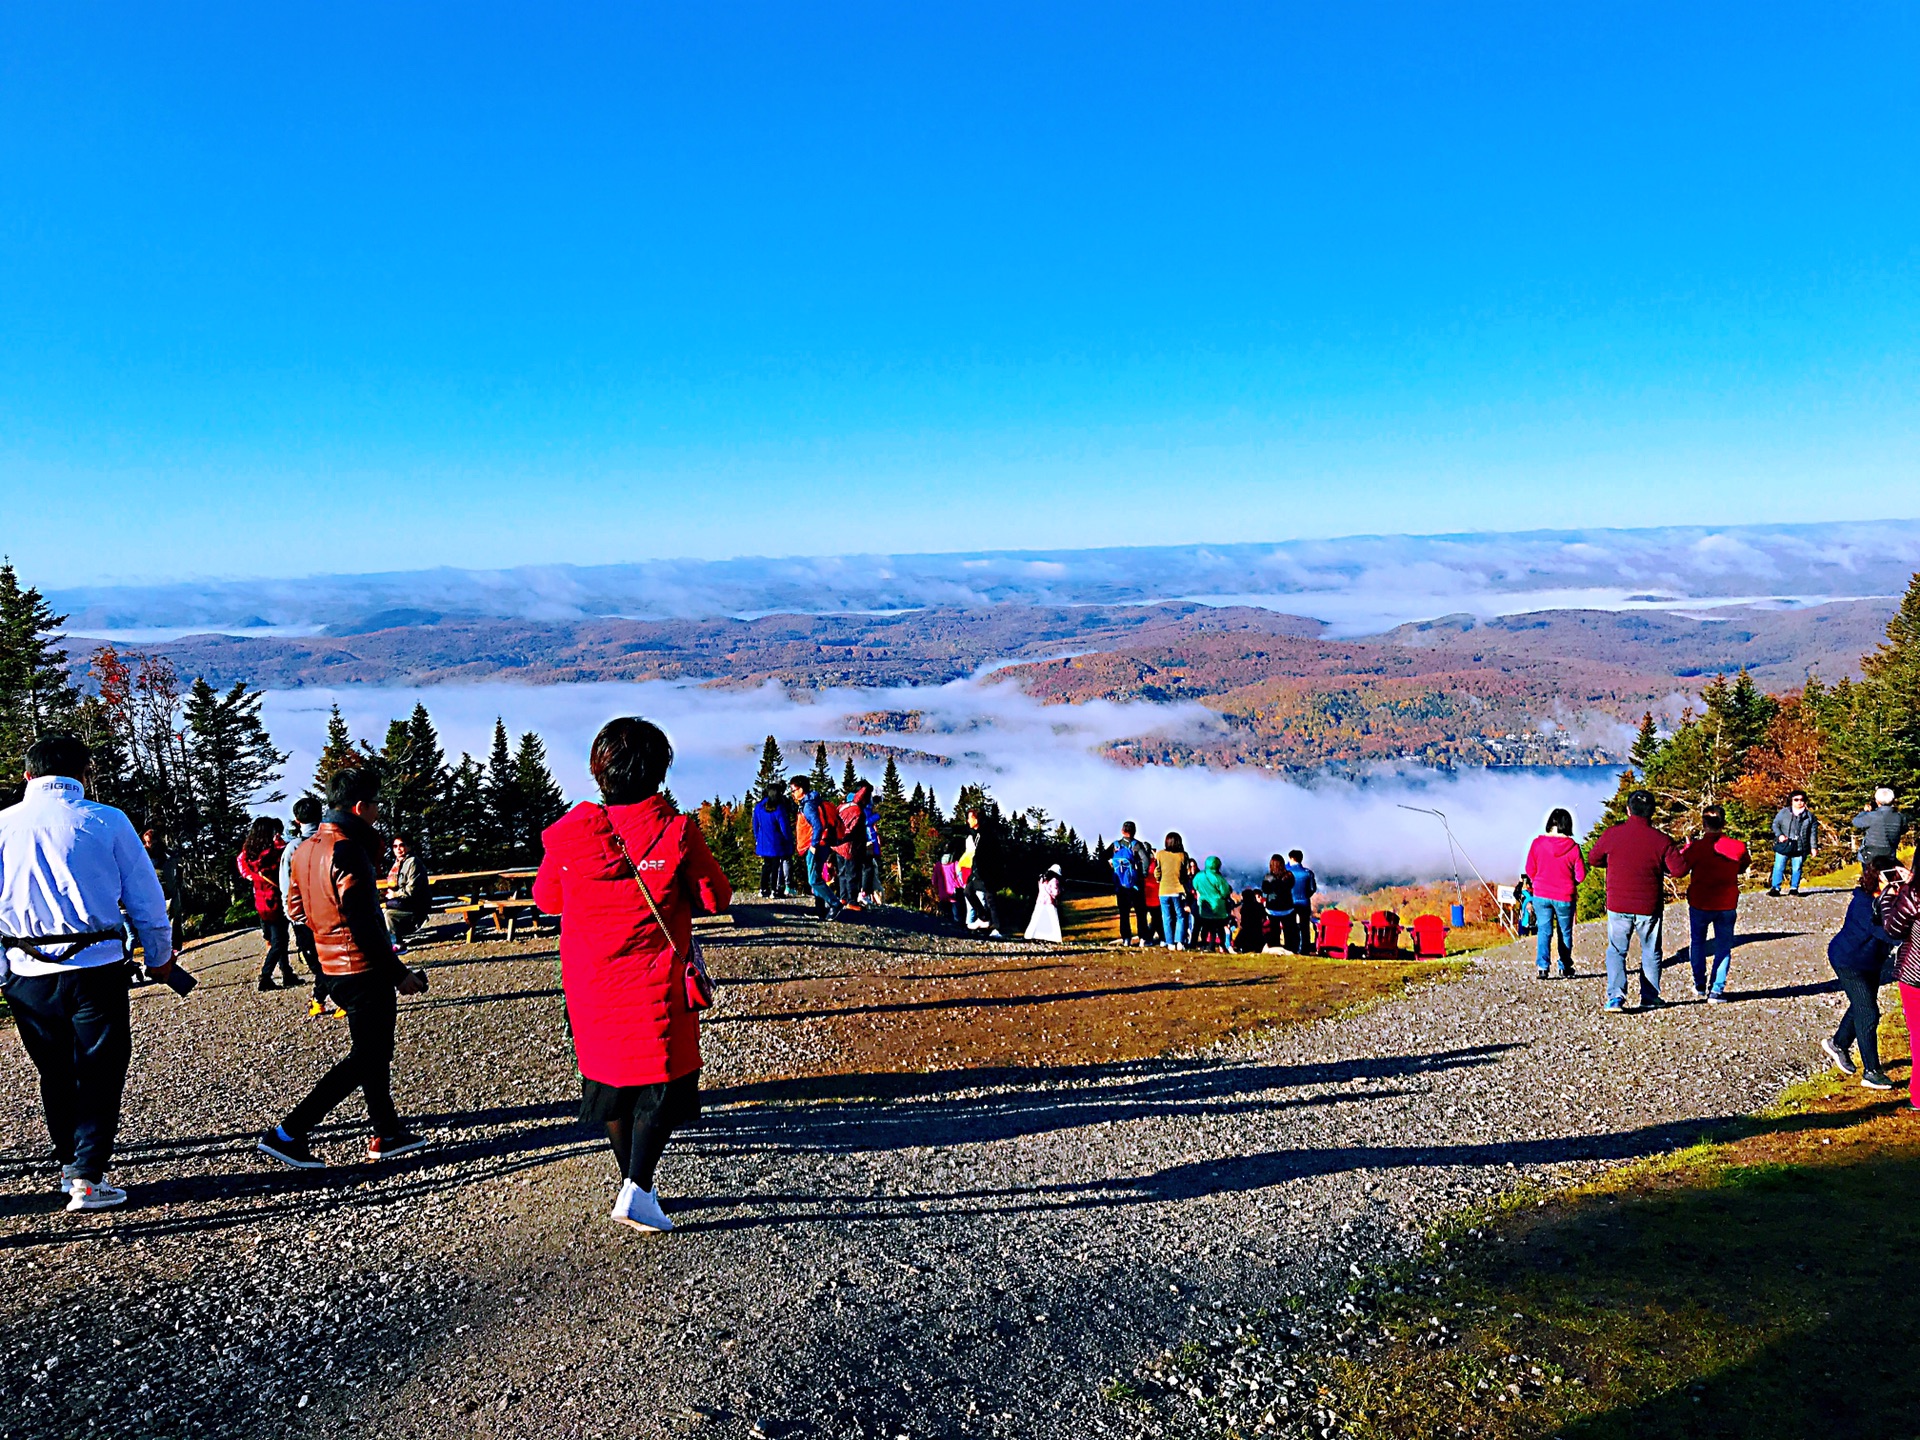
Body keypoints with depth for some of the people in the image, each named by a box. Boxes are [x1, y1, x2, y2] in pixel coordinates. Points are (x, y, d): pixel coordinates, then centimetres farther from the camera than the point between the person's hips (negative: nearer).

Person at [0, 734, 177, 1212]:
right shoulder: (107, 821, -5)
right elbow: (145, 896, 0)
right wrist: (159, 957, 14)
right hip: (96, 968, -3)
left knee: (55, 1074, 19)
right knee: (99, 1074, 5)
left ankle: (68, 1163, 28)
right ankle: (87, 1178, -1)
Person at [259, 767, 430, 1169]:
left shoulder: (306, 849, 8)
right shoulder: (348, 851, -20)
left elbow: (295, 908, 17)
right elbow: (364, 925, -22)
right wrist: (399, 973, -16)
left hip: (334, 967, 10)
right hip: (364, 970, -10)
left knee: (375, 1050, 18)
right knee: (365, 1059, -1)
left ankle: (387, 1133, 27)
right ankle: (288, 1134, 0)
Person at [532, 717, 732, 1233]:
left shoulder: (570, 834, -7)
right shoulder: (675, 832, -14)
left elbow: (546, 898, 8)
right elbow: (716, 898, -5)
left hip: (592, 989, 4)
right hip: (657, 989, -3)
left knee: (611, 1083, 20)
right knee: (663, 1084, 8)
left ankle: (633, 1181, 32)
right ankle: (637, 1191, -3)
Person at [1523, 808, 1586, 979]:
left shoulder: (1538, 843, -8)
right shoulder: (1573, 847, -11)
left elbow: (1529, 870, -1)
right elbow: (1581, 875, -6)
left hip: (1541, 895, 1)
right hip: (1564, 897, -1)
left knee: (1544, 931, 7)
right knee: (1565, 932, 16)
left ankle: (1542, 966, -10)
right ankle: (1565, 968, 23)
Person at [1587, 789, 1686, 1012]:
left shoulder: (1611, 834, -7)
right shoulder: (1662, 840, -9)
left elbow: (1592, 859, 6)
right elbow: (1679, 870, -7)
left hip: (1617, 905, 0)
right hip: (1649, 907, 0)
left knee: (1616, 951, 9)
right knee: (1651, 952, 17)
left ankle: (1615, 997, -5)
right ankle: (1650, 997, 24)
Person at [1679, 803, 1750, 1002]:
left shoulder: (1696, 847, -15)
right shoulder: (1738, 847, -6)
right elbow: (1743, 868, 12)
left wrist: (1688, 845, 9)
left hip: (1700, 904, -1)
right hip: (1727, 904, 1)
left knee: (1697, 943, 18)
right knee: (1723, 947, 10)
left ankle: (1700, 987, 22)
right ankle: (1716, 991, 4)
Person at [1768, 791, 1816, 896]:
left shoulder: (1809, 815, 8)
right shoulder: (1784, 812, 5)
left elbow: (1813, 832, 9)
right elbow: (1775, 824, 9)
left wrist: (1813, 847, 4)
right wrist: (1779, 835, -9)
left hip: (1800, 847, 1)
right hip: (1784, 845, -1)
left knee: (1797, 868, 4)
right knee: (1779, 866, -3)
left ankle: (1795, 888, 15)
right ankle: (1775, 888, 0)